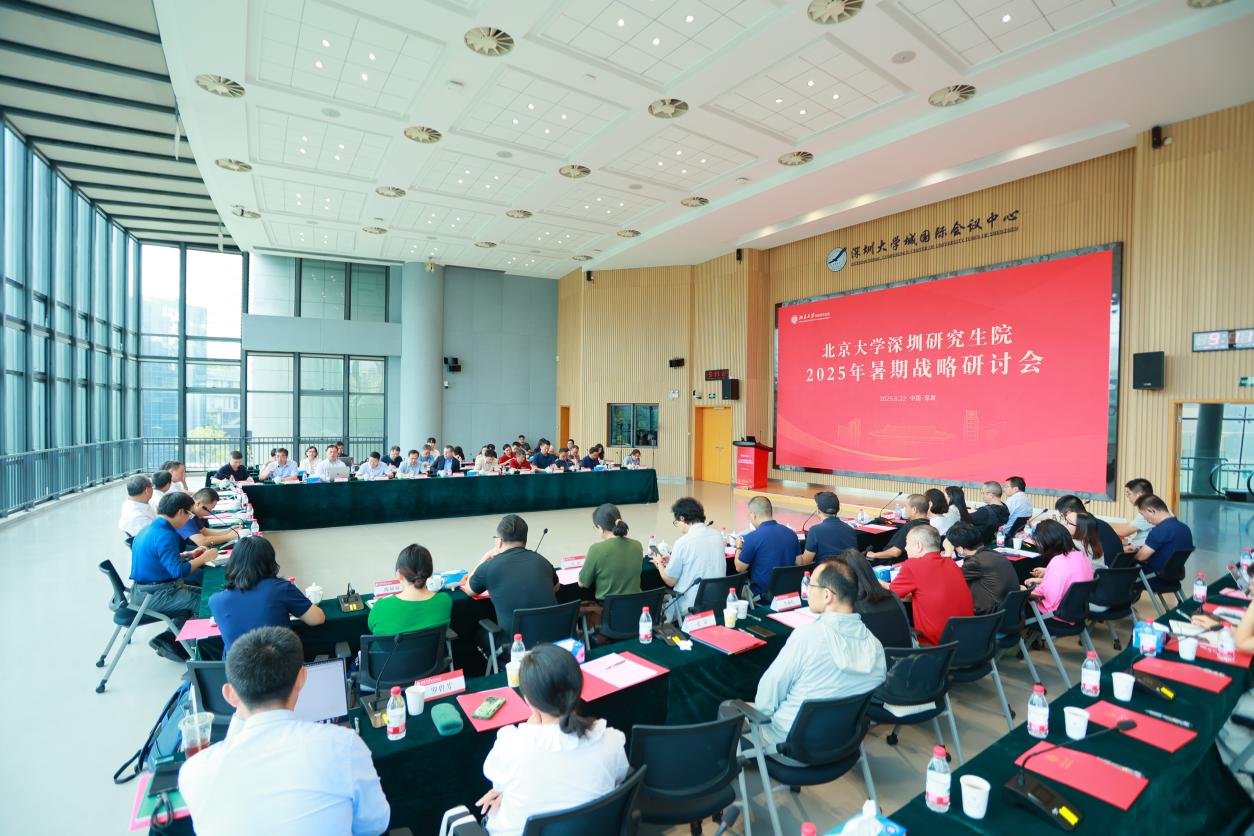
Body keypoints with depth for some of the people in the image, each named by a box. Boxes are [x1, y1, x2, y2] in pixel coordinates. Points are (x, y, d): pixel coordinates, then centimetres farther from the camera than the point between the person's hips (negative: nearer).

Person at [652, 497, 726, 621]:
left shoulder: (683, 542, -17)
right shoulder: (718, 535, 1)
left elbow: (670, 581, -7)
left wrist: (659, 563, 11)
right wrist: (672, 561, 22)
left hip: (692, 606, -6)